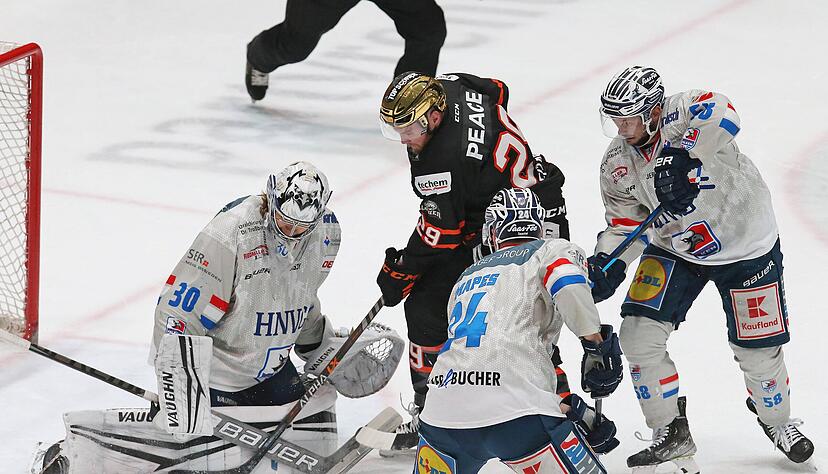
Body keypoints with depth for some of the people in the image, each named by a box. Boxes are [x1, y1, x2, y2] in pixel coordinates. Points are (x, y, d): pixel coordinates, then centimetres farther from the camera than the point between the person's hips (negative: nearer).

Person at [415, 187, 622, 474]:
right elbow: (567, 282, -12)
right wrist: (598, 343, -3)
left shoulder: (466, 279, 32)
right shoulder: (552, 250, 13)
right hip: (515, 414, -6)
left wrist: (574, 412, 28)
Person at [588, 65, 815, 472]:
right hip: (674, 249, 5)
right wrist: (606, 267, -18)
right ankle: (671, 434, 6)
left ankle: (776, 419, 34)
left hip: (746, 247, -5)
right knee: (639, 335, -9)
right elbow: (626, 223, -1)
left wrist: (681, 158, -55)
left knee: (758, 350, 3)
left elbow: (719, 115, -48)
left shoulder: (679, 115, -25)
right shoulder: (618, 164, -8)